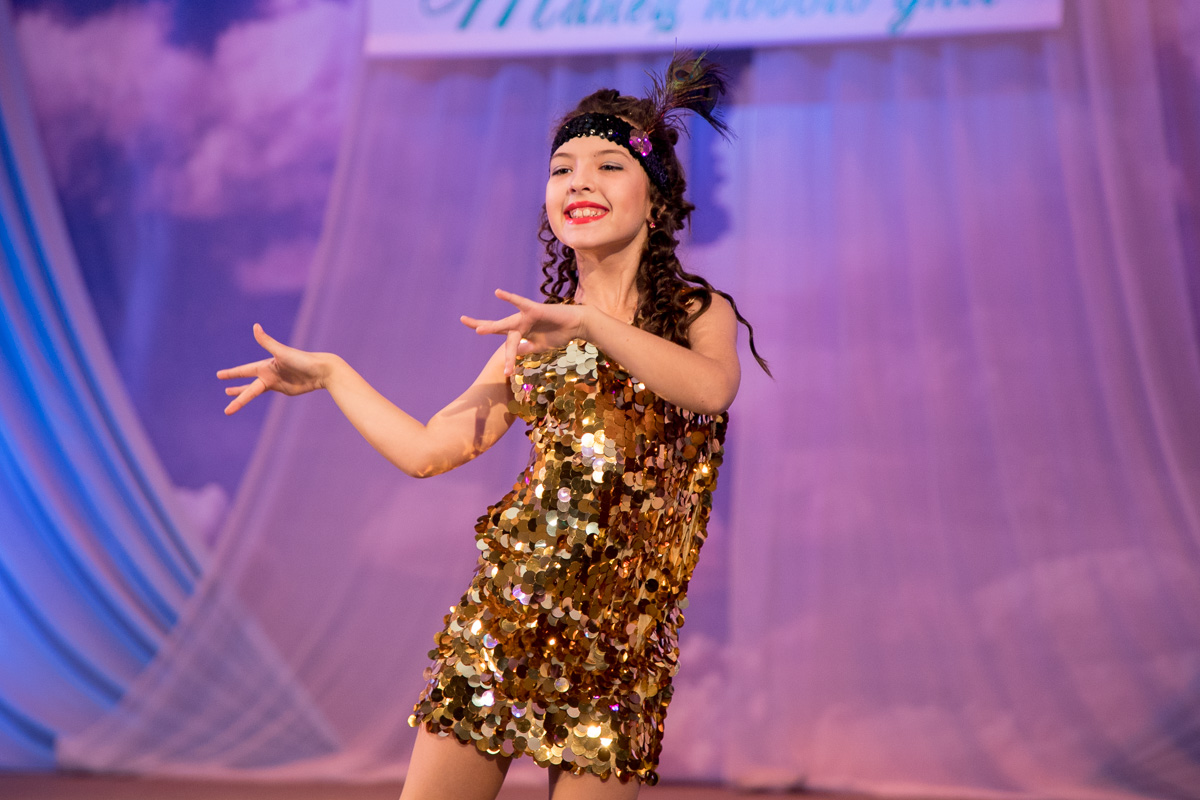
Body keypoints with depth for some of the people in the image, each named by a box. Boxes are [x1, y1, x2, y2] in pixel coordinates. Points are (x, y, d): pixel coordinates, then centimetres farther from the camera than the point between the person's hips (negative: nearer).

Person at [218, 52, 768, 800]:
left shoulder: (699, 313, 4)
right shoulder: (534, 336, 14)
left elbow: (712, 387, -20)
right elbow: (426, 449, 13)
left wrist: (593, 324, -26)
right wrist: (329, 371, 17)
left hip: (620, 632, -3)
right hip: (506, 611, 3)